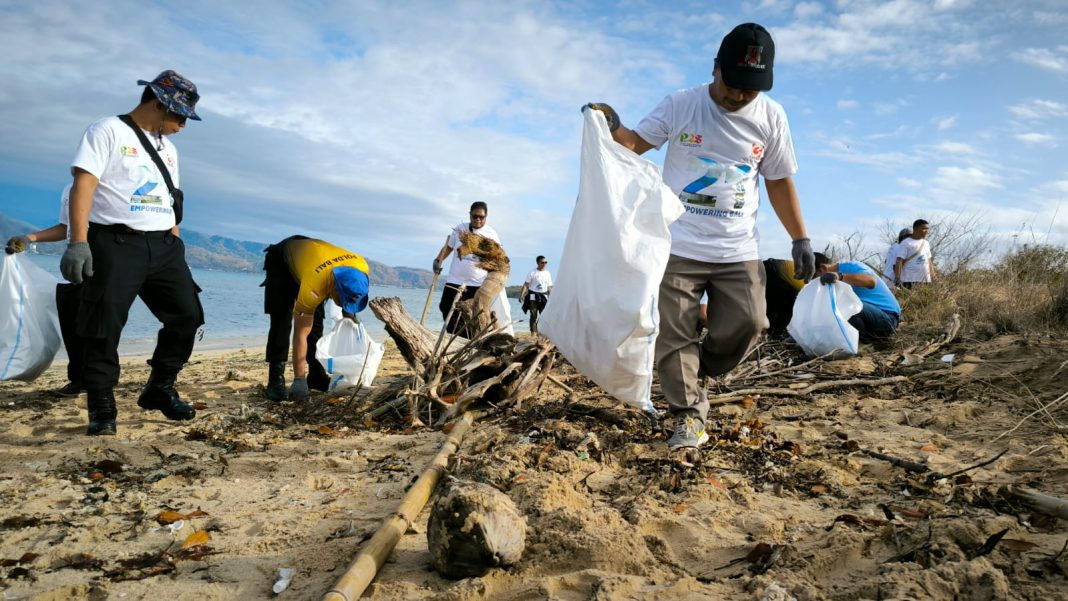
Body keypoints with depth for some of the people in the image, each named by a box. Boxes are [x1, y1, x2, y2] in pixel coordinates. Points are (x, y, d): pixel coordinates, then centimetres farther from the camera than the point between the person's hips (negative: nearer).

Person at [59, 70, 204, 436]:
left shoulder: (168, 148, 20)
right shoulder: (108, 132, -2)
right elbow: (83, 185, -11)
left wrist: (176, 251, 16)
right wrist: (78, 242, -20)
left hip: (163, 246, 7)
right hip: (116, 244, -6)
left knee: (187, 314, 2)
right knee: (104, 328, -4)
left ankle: (160, 389, 18)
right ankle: (101, 408, 6)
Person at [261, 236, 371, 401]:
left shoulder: (362, 269, -31)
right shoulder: (314, 285, -44)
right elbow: (300, 334, -36)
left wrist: (349, 311, -11)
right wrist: (299, 379, -35)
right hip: (280, 261, -5)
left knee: (316, 323, 0)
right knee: (282, 322, -17)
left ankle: (316, 377, 8)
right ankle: (276, 382, -12)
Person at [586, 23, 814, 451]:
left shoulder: (771, 117, 2)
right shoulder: (680, 105, -3)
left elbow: (780, 184, 9)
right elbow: (634, 144, -1)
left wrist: (801, 240, 8)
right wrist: (610, 126, -24)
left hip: (738, 251, 2)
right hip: (678, 247, -1)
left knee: (747, 323, -4)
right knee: (673, 335, -2)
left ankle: (698, 373, 23)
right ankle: (689, 416, 11)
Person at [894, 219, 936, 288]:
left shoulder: (926, 243, 19)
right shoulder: (906, 243, -3)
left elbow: (929, 261, 23)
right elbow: (899, 261, -10)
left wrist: (933, 278, 17)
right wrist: (897, 278, -19)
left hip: (926, 280, 7)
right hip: (910, 281, -7)